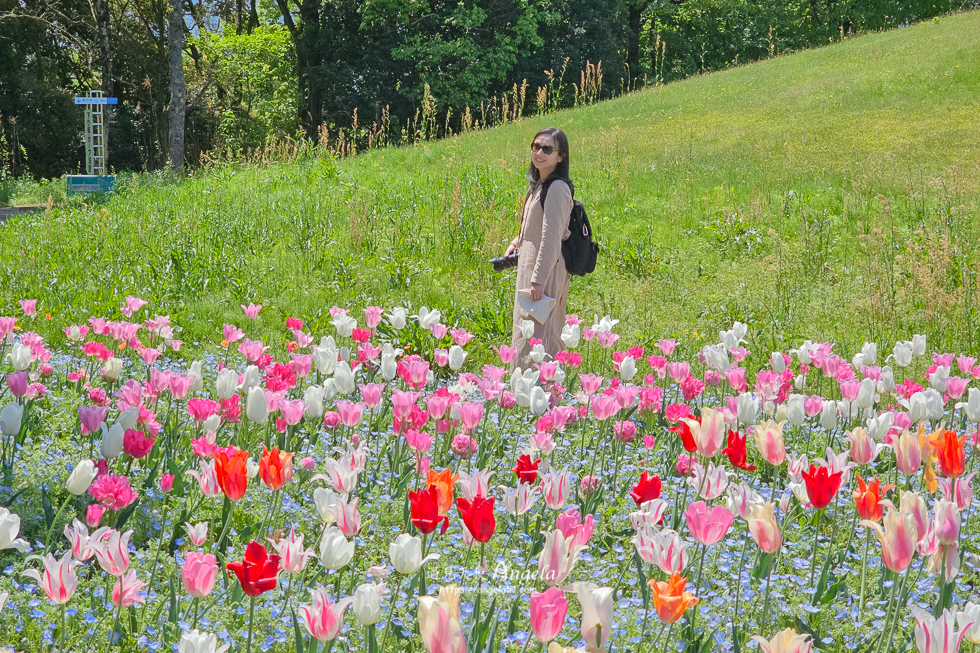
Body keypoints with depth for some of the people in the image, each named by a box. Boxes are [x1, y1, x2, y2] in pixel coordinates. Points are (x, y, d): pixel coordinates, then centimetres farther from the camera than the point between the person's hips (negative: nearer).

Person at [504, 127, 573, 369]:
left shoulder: (556, 189, -16)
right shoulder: (538, 185, 15)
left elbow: (552, 238, -20)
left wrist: (538, 280, -22)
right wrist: (518, 241, 10)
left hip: (545, 270, -10)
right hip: (531, 267, 10)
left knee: (532, 337, -11)